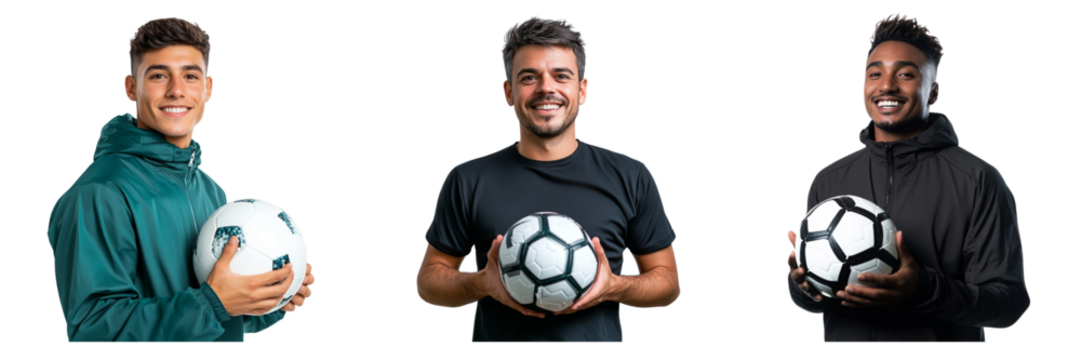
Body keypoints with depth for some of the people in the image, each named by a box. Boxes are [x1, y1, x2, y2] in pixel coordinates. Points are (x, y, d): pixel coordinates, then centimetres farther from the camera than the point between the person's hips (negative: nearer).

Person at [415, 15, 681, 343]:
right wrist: (483, 283, -14)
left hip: (597, 336, 0)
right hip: (498, 337, 0)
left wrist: (614, 287, -13)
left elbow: (668, 282, 5)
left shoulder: (632, 179, 1)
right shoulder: (467, 181, 0)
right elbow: (428, 281, 4)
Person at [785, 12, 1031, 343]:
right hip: (843, 337, 3)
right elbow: (811, 303, 9)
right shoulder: (828, 181, 3)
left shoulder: (979, 180, -10)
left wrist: (924, 290, -29)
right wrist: (802, 283, -14)